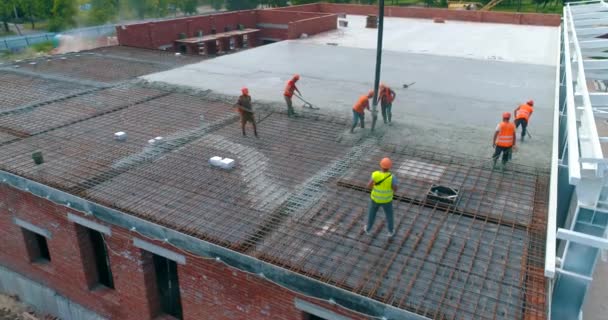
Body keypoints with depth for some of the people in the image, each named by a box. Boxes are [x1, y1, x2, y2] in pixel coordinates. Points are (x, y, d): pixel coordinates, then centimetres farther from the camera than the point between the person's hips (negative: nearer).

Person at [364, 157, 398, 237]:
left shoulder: (375, 174, -27)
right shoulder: (392, 177, -30)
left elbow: (369, 186, -18)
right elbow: (395, 189, -16)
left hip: (375, 198, 1)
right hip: (386, 200, -1)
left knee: (372, 213, 28)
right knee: (389, 214, 27)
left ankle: (368, 229, 49)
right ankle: (391, 231, 47)